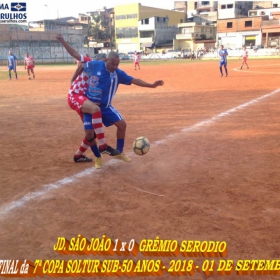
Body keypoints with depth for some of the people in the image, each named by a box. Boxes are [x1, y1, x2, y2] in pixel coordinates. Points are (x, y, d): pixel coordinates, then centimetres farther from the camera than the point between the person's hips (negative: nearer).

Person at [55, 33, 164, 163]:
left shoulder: (118, 73, -6)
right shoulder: (95, 65, -12)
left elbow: (134, 80, -6)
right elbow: (76, 55, -5)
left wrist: (151, 85, -14)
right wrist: (62, 41, -7)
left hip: (105, 107, 3)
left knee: (122, 125, -1)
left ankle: (119, 153, 17)